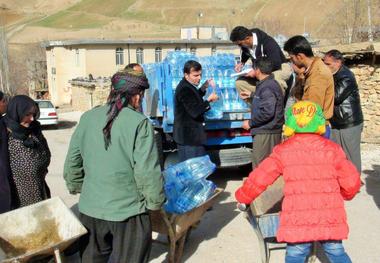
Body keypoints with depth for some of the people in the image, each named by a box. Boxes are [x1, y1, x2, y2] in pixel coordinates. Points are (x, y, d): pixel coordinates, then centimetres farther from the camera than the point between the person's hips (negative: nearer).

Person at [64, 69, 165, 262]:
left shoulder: (87, 118, -1)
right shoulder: (139, 123, -17)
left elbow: (72, 162, 6)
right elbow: (147, 172, -19)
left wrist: (76, 187, 22)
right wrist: (155, 202, -4)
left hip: (89, 209, 5)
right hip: (127, 212, -5)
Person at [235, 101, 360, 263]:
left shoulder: (283, 151, 1)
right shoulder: (332, 149, 3)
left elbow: (259, 178, 3)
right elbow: (351, 181, 5)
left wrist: (242, 197, 19)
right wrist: (346, 194, 28)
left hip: (298, 219, -2)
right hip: (330, 218, 2)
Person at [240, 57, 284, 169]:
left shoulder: (267, 87, -18)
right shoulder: (271, 83, 14)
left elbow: (267, 112, -26)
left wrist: (250, 123, -15)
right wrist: (252, 95, 35)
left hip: (265, 132, -10)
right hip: (270, 130, 10)